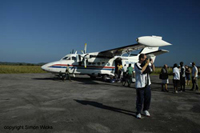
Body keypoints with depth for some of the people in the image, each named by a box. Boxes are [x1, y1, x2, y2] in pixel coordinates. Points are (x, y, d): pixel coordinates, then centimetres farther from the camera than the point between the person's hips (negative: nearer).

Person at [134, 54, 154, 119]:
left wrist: (152, 64, -1)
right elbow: (141, 70, -26)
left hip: (147, 84, 6)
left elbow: (153, 69, 16)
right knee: (140, 99, -1)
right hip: (140, 85, -6)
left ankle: (146, 110, 32)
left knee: (148, 98, 11)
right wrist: (146, 64, -18)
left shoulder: (146, 64, 9)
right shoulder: (136, 64, -9)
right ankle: (138, 113, 14)